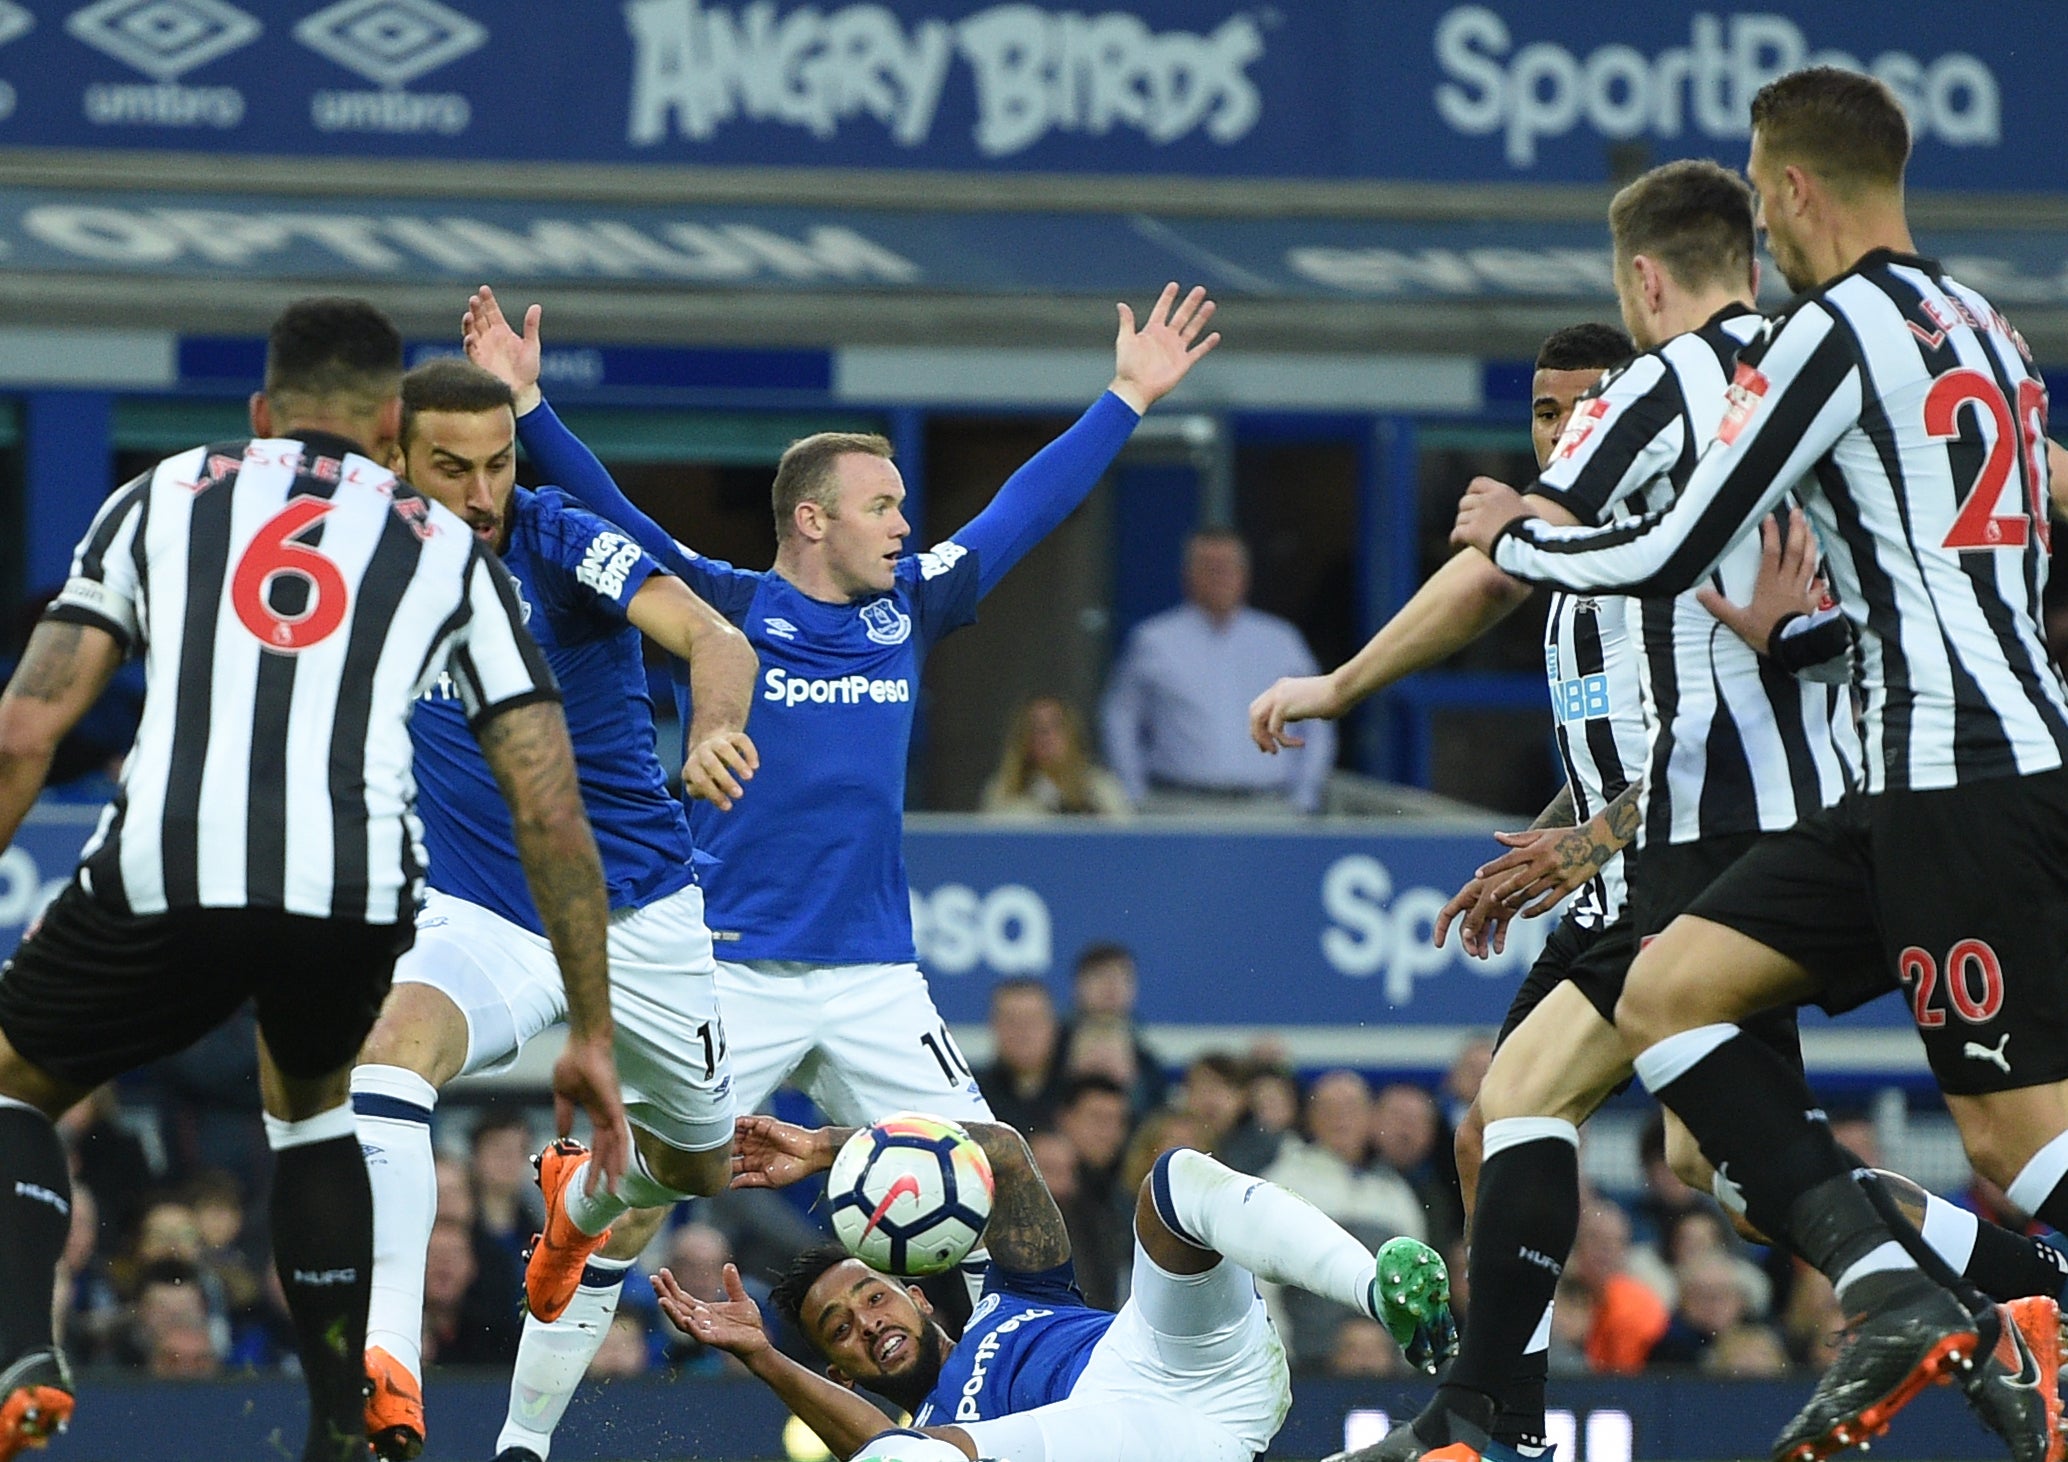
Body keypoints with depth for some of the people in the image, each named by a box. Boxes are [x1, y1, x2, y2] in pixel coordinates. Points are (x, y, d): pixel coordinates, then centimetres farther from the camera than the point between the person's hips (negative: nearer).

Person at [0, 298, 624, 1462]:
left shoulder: (163, 497, 23)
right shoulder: (448, 548, 24)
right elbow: (551, 809, 17)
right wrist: (592, 1035, 21)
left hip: (166, 874, -1)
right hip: (358, 891, 2)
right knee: (309, 1101, 35)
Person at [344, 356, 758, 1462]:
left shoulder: (560, 542, -16)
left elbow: (712, 637, -32)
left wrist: (716, 728, -53)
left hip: (638, 914, 0)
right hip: (480, 920, 0)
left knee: (702, 1166, 17)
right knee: (393, 1046, -33)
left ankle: (582, 1199, 57)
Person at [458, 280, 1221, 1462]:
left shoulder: (909, 609, 10)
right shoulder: (723, 608, -1)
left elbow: (1028, 508, 17)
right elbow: (606, 511, -9)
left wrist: (1130, 399, 20)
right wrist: (525, 405, -22)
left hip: (875, 980, 4)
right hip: (731, 973, -4)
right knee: (620, 1215, -9)